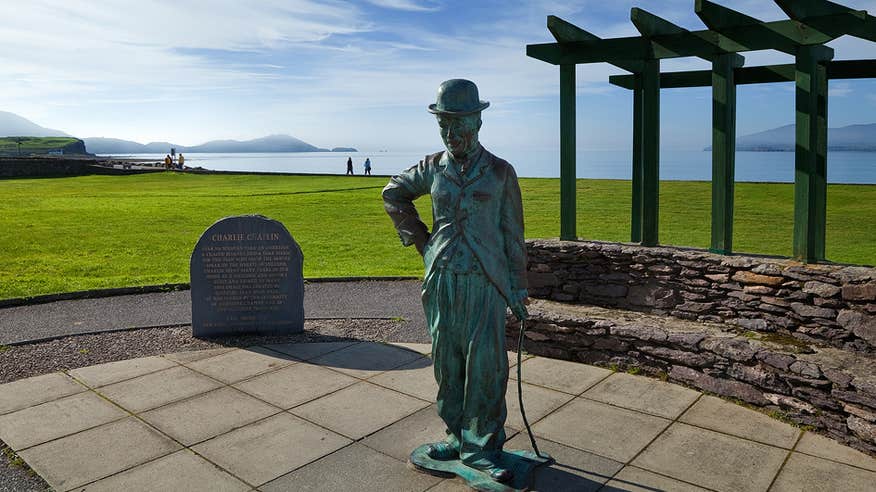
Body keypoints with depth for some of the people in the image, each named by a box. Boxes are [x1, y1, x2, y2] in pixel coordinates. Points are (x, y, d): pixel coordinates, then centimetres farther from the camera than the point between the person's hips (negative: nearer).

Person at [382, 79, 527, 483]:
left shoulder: (500, 172, 2)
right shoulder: (432, 168, 7)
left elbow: (512, 234, 4)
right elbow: (393, 195, 23)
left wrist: (518, 289, 3)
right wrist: (419, 239, 13)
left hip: (485, 283, -2)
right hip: (441, 280, 3)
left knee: (485, 365, -3)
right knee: (447, 362, 9)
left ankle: (481, 446, 10)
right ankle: (458, 435, 25)